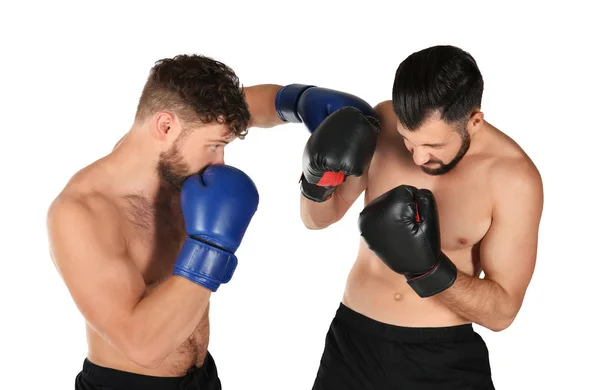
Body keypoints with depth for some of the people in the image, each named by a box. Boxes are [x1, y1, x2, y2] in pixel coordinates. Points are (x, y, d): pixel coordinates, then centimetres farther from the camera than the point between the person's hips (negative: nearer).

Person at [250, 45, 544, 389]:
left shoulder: (514, 177, -18)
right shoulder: (383, 123, -9)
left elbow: (503, 311, -14)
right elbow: (319, 218, 3)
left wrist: (427, 268, -29)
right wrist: (318, 178, -18)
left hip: (444, 360, -3)